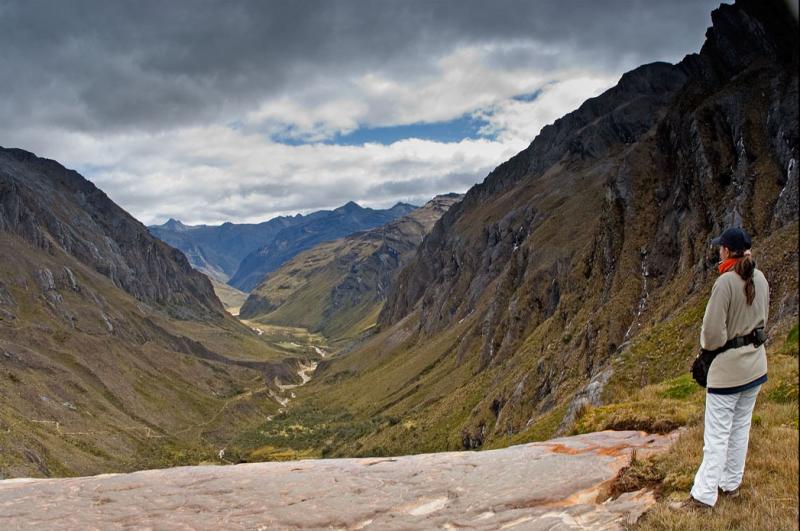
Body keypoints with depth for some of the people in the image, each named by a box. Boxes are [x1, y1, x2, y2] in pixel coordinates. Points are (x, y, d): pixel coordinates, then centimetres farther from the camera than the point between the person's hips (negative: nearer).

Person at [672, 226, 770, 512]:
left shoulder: (726, 282, -21)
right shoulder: (760, 279, 2)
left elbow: (713, 331, -21)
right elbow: (762, 319, 13)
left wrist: (707, 344, -1)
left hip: (729, 365, -7)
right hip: (756, 363, 8)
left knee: (717, 434, -3)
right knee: (741, 427, 18)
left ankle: (703, 497, 3)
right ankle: (731, 484, 30)